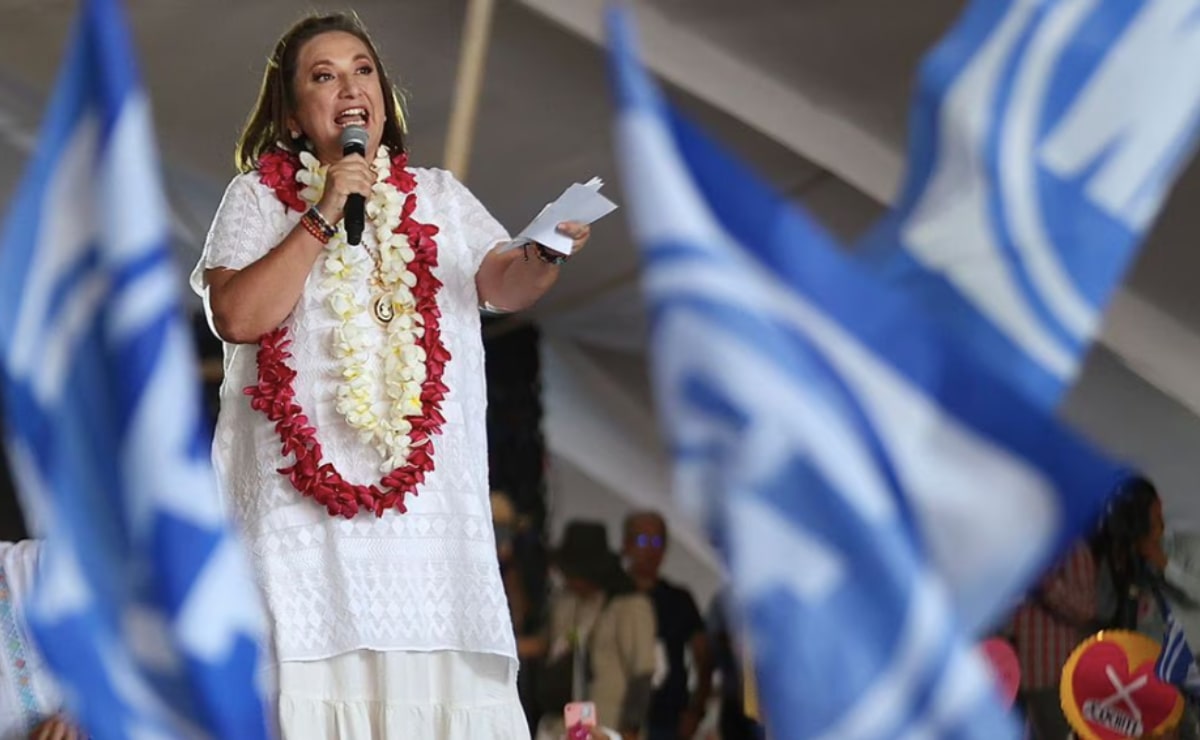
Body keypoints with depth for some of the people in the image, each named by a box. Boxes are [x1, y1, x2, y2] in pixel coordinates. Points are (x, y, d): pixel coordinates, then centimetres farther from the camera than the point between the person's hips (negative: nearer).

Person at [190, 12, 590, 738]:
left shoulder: (438, 195, 15)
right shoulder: (258, 196, 7)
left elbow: (504, 286, -1)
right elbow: (238, 317, -8)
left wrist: (543, 255, -23)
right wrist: (324, 218, -10)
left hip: (426, 485, 2)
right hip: (304, 488, -2)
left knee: (436, 669, -5)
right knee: (320, 670, -9)